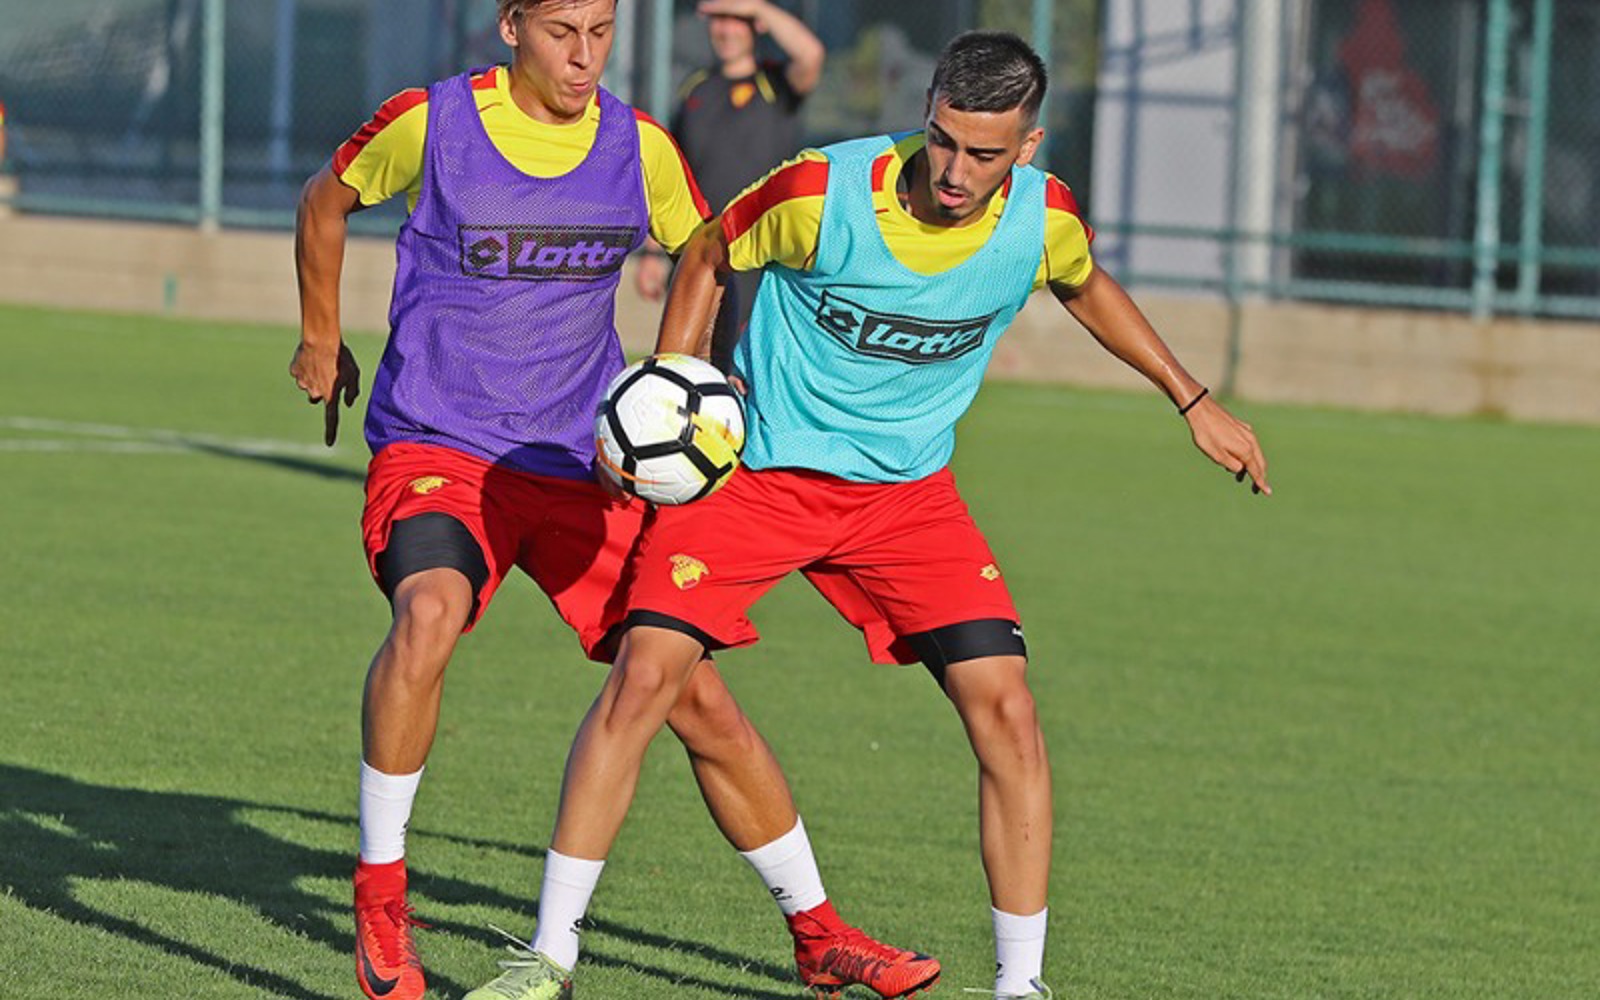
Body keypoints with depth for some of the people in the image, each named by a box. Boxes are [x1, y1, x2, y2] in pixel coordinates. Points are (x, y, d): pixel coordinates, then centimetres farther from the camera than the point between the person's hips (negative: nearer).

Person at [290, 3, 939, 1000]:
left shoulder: (640, 149, 0)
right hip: (433, 449, -3)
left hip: (579, 467, 3)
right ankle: (380, 893, -20)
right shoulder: (429, 123, -7)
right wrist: (321, 339, 19)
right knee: (429, 612, -35)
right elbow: (327, 200, 12)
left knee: (701, 700, 1)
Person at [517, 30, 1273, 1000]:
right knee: (644, 674, -16)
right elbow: (707, 258, 0)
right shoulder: (822, 191, -21)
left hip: (908, 491, 3)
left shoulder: (1043, 217, -11)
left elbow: (1088, 287, 15)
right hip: (758, 470, -3)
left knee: (1006, 707, -11)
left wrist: (1195, 401, 16)